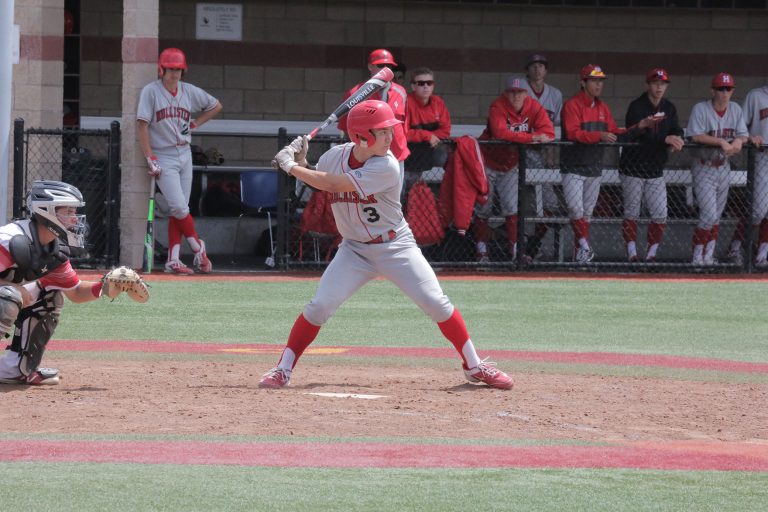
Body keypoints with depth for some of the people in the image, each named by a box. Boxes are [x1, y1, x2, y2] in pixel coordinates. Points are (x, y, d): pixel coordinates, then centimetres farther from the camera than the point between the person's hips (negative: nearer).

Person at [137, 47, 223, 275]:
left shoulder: (190, 92, 5)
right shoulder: (151, 91, -8)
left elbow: (216, 106, 20)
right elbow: (142, 126, -11)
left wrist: (194, 124, 8)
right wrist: (150, 159, -15)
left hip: (184, 154, 5)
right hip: (163, 158, -5)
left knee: (178, 210, 3)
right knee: (179, 208, -12)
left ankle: (173, 260, 5)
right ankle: (198, 248, 6)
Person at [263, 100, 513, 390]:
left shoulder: (387, 167, -23)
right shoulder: (335, 156, -6)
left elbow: (332, 184, -28)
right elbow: (316, 185, 13)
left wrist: (292, 167, -21)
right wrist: (300, 163, -6)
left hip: (396, 247, -3)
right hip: (355, 249, 3)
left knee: (436, 304, -10)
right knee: (319, 306, -11)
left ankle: (474, 366, 4)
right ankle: (283, 369, 0)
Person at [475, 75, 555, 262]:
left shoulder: (534, 108, -9)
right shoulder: (498, 107, -23)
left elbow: (549, 133, -17)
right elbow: (500, 132, -39)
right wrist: (531, 137, -41)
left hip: (510, 165, 3)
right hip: (488, 164, -3)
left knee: (512, 208, -4)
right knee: (483, 208, 3)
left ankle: (516, 248, 1)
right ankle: (482, 250, 12)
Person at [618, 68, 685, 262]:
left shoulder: (669, 108, 7)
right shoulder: (636, 107, -12)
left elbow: (677, 131, -1)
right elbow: (638, 135, -26)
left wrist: (676, 141, -26)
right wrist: (665, 139, -37)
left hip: (655, 171, 5)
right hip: (633, 168, -5)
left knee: (660, 215, -1)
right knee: (631, 213, 2)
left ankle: (651, 253, 10)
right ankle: (632, 253, 8)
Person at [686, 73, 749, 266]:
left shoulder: (736, 109, 3)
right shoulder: (701, 109, -14)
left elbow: (744, 134, 3)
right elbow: (696, 136, -23)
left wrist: (738, 140, -21)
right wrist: (721, 142, -29)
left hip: (724, 168, 6)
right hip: (703, 168, -6)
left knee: (716, 216, 11)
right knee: (709, 215, -13)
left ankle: (709, 256, 20)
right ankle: (697, 256, -1)